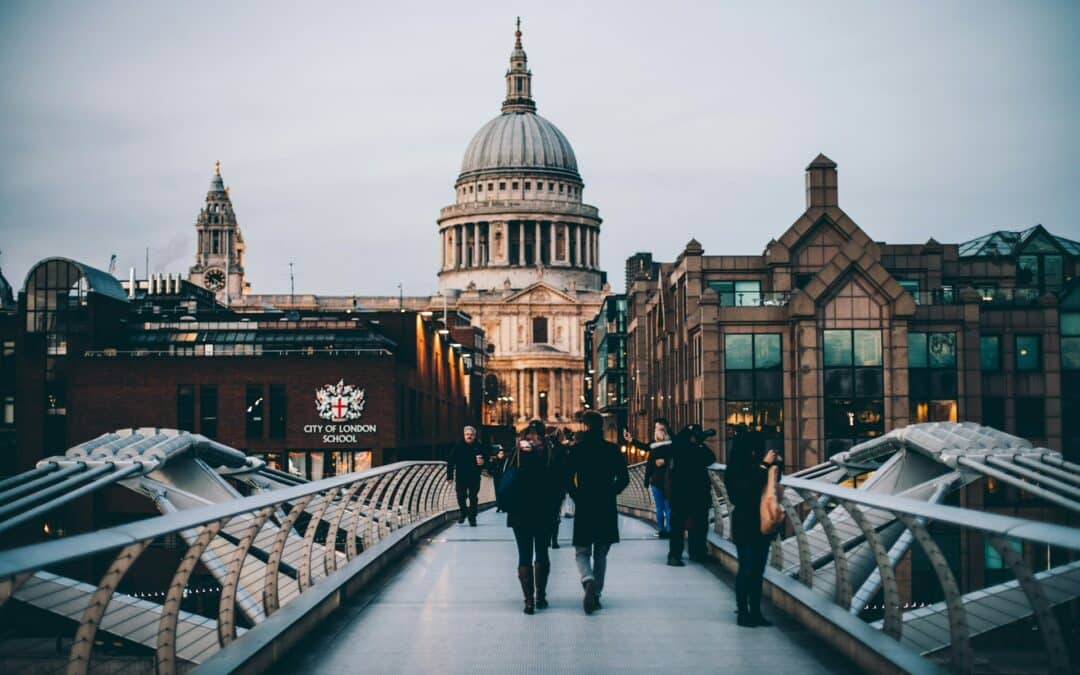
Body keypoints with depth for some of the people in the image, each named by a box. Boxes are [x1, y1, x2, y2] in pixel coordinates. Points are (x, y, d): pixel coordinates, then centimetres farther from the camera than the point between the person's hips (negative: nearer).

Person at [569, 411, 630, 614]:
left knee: (582, 552, 6)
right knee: (600, 554, 14)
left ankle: (589, 581, -22)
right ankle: (596, 593, 15)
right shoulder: (613, 450, 1)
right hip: (607, 510, 2)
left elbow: (568, 479, -7)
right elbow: (624, 479, -1)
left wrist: (577, 497, 6)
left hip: (584, 508, -2)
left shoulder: (576, 449, -4)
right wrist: (610, 493, 11)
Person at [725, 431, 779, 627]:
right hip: (745, 525, -6)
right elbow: (750, 487, -27)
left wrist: (776, 464, 2)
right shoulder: (737, 471, -12)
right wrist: (765, 465, -24)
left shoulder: (757, 465, 4)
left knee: (758, 570, 9)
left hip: (761, 524, 6)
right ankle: (742, 613, 4)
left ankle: (755, 612, 15)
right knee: (746, 570, -3)